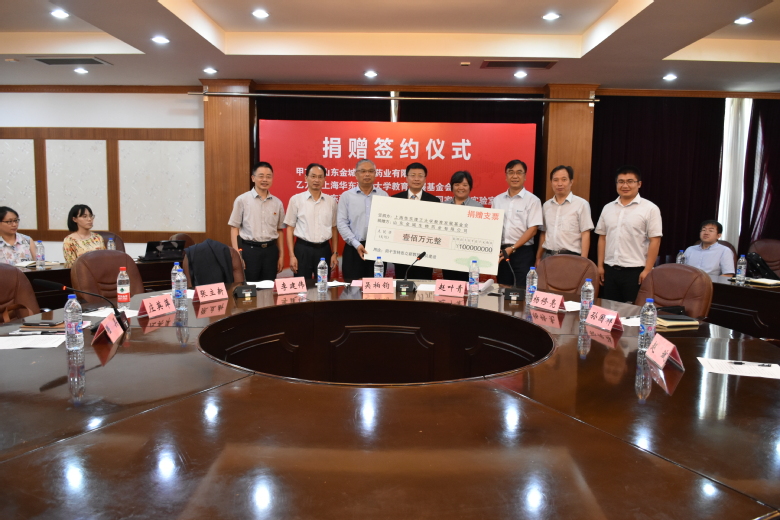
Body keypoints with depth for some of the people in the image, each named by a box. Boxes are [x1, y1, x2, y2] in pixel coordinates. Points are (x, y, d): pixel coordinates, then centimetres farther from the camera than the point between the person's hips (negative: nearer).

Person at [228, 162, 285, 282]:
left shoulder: (277, 203, 8)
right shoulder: (242, 200, -3)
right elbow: (234, 228, -2)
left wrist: (281, 255, 11)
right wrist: (236, 254, -8)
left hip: (270, 250, 3)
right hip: (249, 249, -3)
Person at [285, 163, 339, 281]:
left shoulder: (331, 201, 6)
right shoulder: (296, 199, -1)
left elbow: (334, 228, 12)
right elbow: (290, 228, 1)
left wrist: (335, 253, 7)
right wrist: (292, 255, -4)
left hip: (324, 249, 2)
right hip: (303, 249, -2)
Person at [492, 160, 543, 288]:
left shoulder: (532, 200, -4)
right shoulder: (497, 200, 10)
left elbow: (533, 229, -9)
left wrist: (512, 248, -15)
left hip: (522, 252, -4)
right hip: (500, 251, 4)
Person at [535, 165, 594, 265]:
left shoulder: (581, 204, -1)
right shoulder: (546, 205, 12)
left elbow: (585, 235, -5)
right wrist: (538, 257, 13)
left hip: (570, 257, -4)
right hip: (548, 256, 4)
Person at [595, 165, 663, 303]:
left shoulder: (650, 209, -3)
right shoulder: (608, 208, 12)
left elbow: (655, 241, -7)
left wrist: (647, 270, -12)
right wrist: (600, 266, 7)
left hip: (635, 271, -4)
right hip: (610, 270, 5)